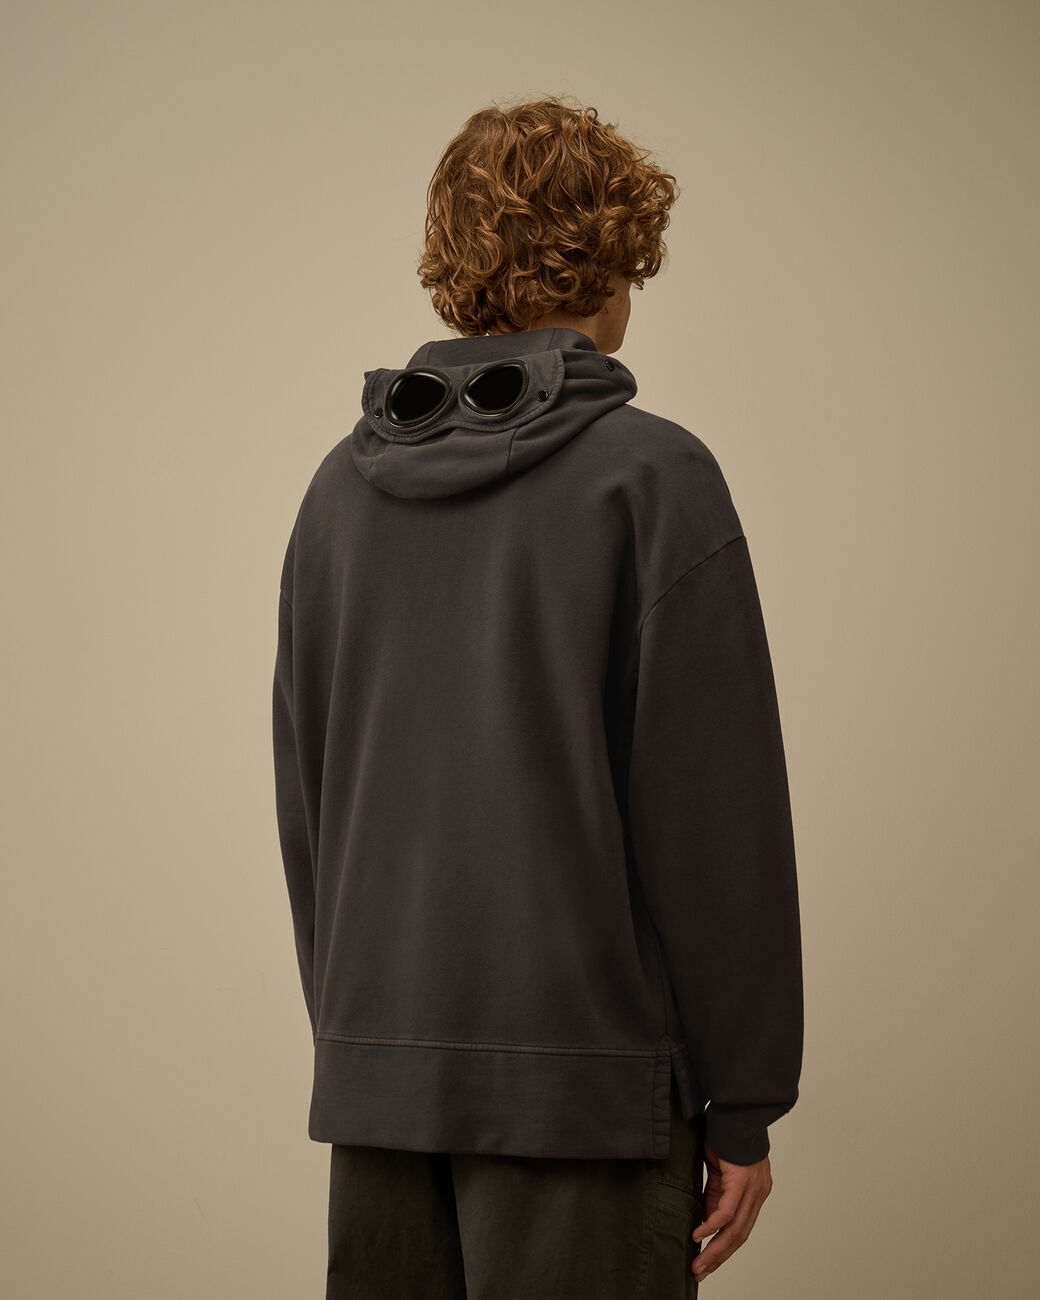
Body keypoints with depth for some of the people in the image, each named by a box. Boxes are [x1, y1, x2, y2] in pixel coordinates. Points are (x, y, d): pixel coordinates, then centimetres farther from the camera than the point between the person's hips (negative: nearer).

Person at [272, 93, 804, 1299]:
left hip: (375, 1075, 6)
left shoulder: (344, 486, 10)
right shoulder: (652, 477, -8)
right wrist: (741, 1106, -5)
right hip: (584, 1071, -6)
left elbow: (300, 801, 14)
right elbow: (715, 812, -10)